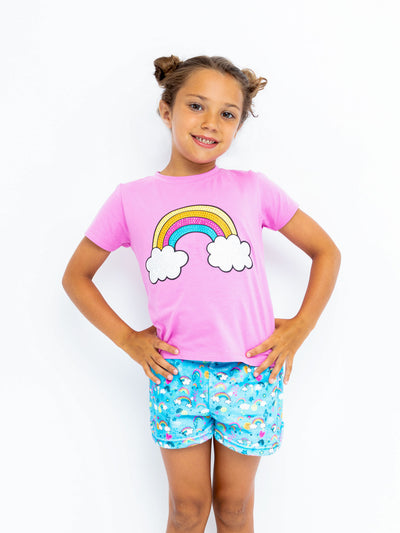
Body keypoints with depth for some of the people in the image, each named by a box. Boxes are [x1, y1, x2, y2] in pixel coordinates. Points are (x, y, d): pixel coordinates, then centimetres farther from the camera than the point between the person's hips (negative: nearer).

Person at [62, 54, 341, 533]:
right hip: (175, 373, 0)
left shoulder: (253, 188, -2)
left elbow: (326, 252, 7)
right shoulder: (131, 199, -2)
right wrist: (126, 338, -1)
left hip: (251, 373, 1)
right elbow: (76, 276, 8)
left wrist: (299, 329, -1)